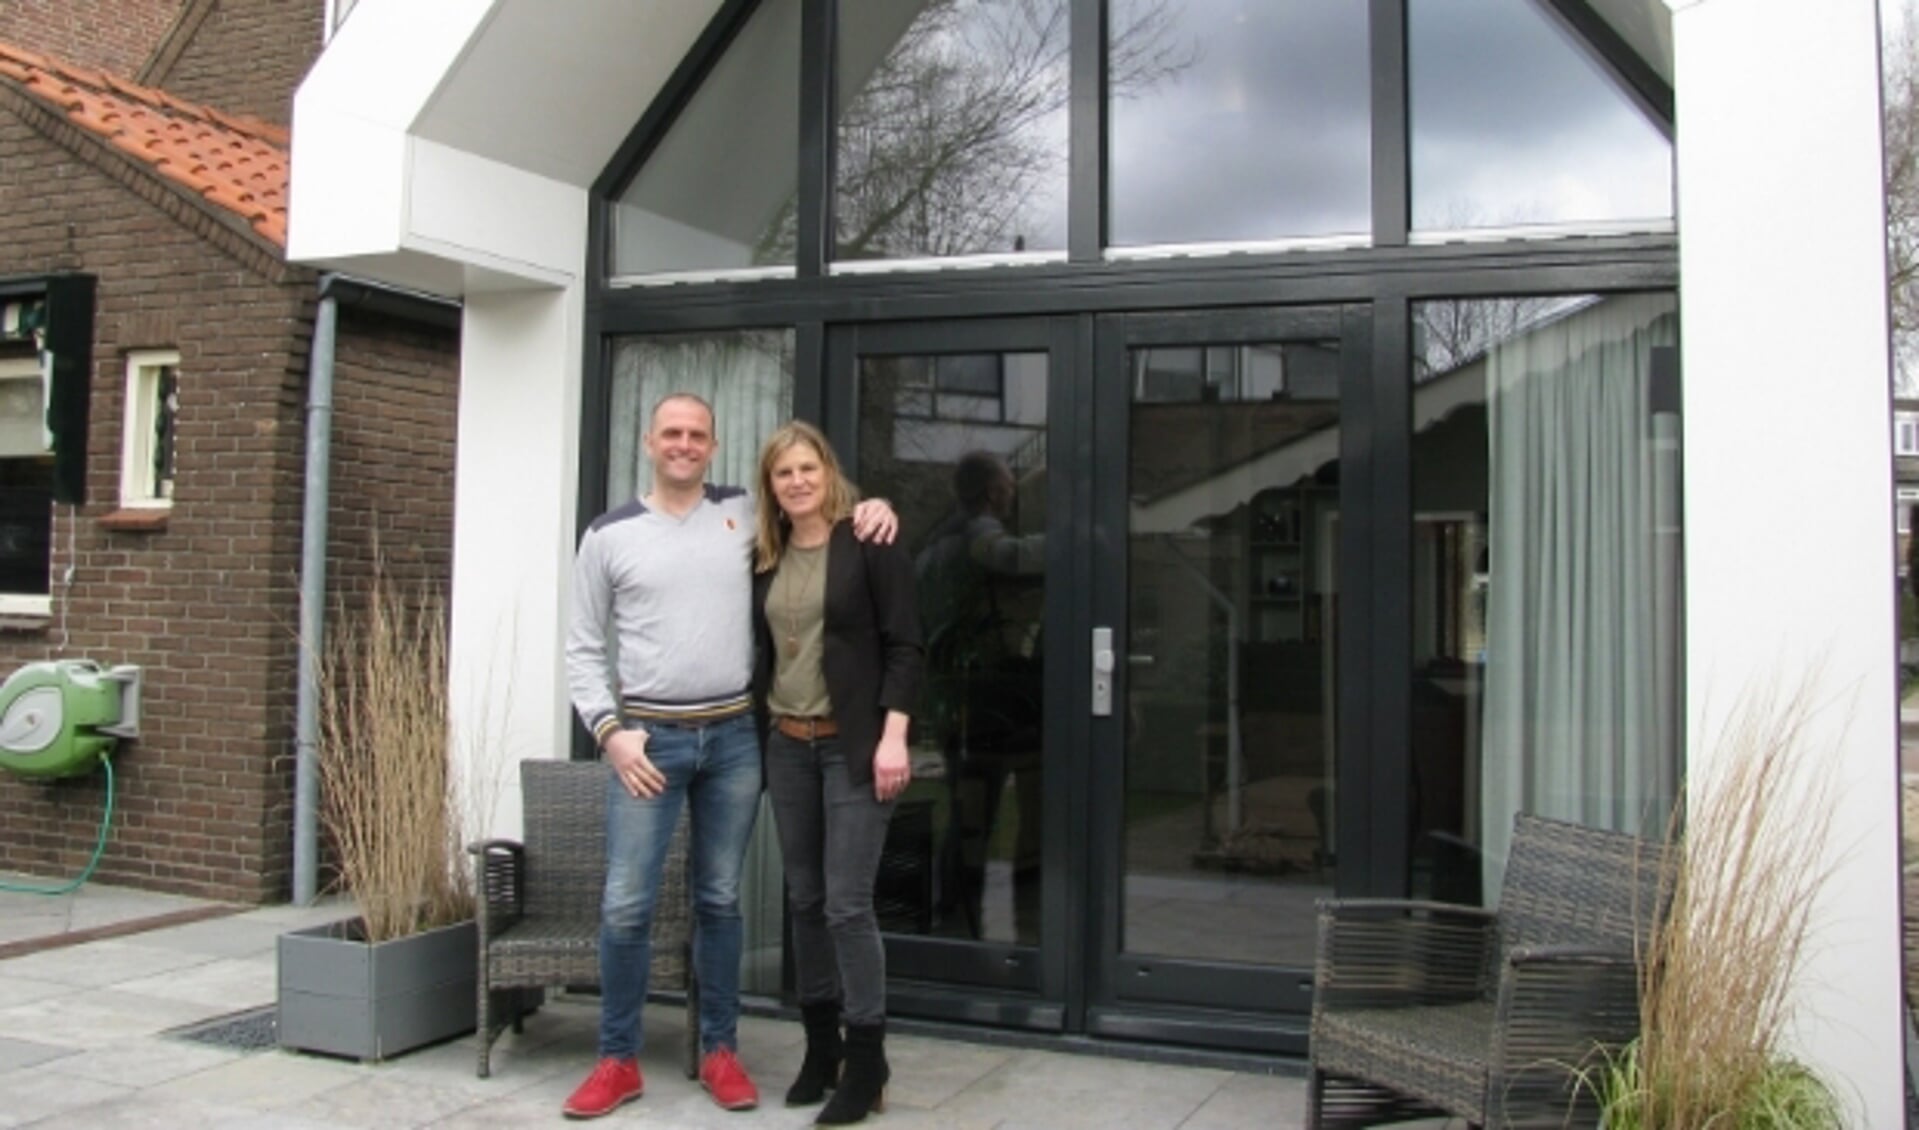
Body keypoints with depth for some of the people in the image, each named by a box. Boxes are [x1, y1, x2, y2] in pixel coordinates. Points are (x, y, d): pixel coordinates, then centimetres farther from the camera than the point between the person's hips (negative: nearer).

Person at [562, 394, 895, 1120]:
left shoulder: (747, 512, 7)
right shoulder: (609, 535, 3)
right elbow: (584, 648, 5)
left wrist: (871, 507, -2)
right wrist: (610, 730, -7)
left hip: (734, 737, 1)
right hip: (647, 737, -1)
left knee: (720, 901, 10)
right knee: (625, 904, -1)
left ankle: (720, 1052, 22)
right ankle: (618, 1061, 14)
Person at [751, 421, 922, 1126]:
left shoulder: (869, 543, -6)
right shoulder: (766, 558, 10)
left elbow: (903, 644, -9)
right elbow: (763, 648, 16)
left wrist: (893, 735, -17)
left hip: (853, 745, -6)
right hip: (787, 745, 6)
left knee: (847, 903, -7)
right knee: (805, 900, 11)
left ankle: (866, 1061, 6)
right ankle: (820, 1046, 24)